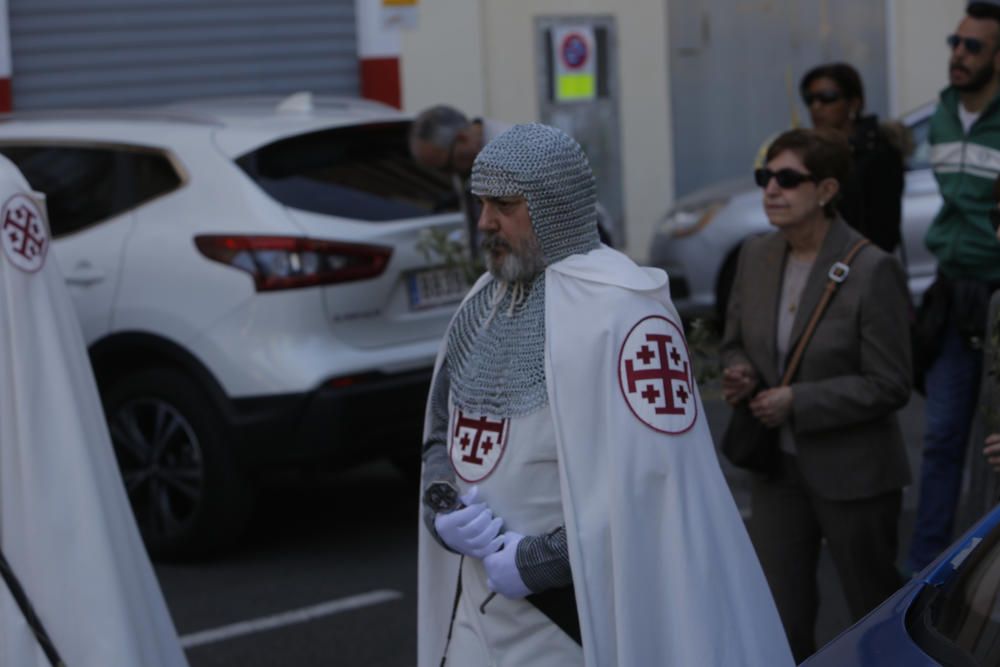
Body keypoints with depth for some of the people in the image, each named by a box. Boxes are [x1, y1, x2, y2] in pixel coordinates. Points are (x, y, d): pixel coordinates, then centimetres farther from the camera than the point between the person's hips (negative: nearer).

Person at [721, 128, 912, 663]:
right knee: (779, 622, 7)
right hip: (778, 468, 5)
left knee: (877, 617, 12)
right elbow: (734, 342, 14)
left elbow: (889, 386, -17)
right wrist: (739, 374, -9)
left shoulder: (872, 271, -16)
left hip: (852, 475, -5)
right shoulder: (756, 256, 1)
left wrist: (797, 402, -21)